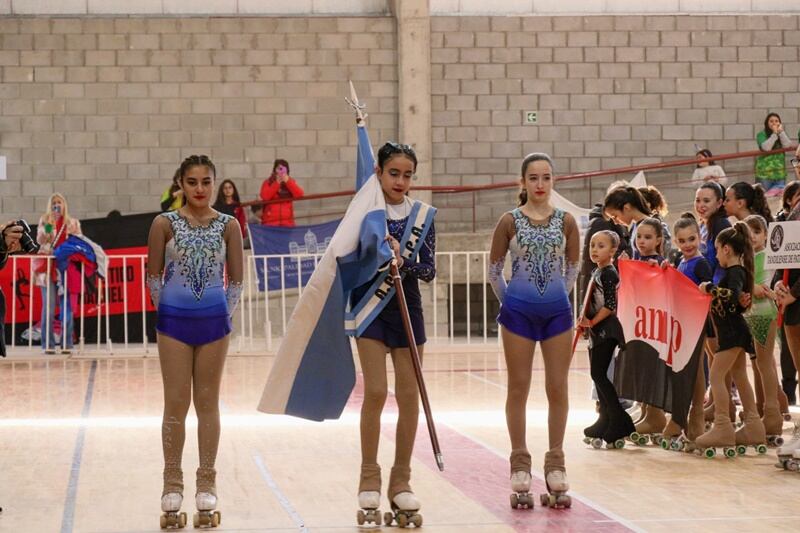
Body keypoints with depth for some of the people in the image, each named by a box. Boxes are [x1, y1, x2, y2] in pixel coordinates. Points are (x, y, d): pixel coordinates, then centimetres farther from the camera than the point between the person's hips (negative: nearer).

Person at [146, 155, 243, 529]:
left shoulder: (228, 225, -1)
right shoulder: (165, 223, -4)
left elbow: (236, 279, 6)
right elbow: (154, 275, 3)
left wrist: (224, 315, 0)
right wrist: (166, 313, 2)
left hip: (214, 320, 1)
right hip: (174, 320, -1)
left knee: (208, 403, 7)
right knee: (176, 404, 2)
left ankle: (206, 485, 15)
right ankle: (172, 485, 11)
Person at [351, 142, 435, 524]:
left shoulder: (422, 215, 2)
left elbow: (429, 271, -2)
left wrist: (403, 261, -18)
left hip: (408, 309, 3)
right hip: (371, 307, -3)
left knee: (409, 395, 3)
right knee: (376, 391, -9)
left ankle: (401, 481, 12)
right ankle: (369, 479, 3)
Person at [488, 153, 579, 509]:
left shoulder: (566, 222, 2)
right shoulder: (510, 221, -3)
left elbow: (572, 267, 13)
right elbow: (494, 269, 4)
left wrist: (558, 297, 10)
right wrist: (509, 303, 5)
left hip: (557, 312, 2)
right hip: (518, 312, -2)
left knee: (558, 389, 4)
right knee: (518, 389, 5)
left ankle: (555, 463, 14)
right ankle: (520, 464, 12)